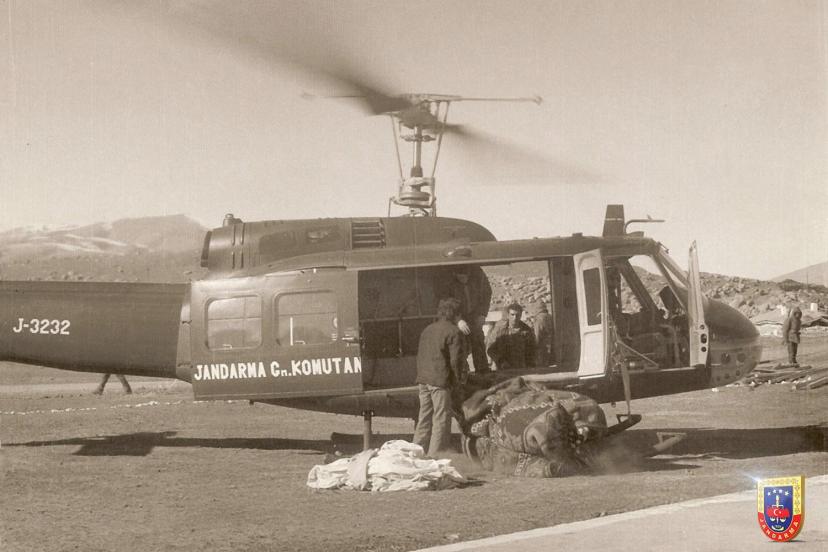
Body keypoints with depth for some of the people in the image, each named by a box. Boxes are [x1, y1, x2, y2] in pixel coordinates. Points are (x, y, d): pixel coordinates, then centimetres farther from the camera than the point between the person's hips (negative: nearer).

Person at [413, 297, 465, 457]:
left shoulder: (427, 330, 18)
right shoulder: (453, 332, -7)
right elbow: (455, 360, -10)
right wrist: (457, 381, 1)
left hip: (423, 380, 8)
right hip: (441, 381, -7)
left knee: (424, 419, 13)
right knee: (441, 420, -3)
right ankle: (435, 457, -5)